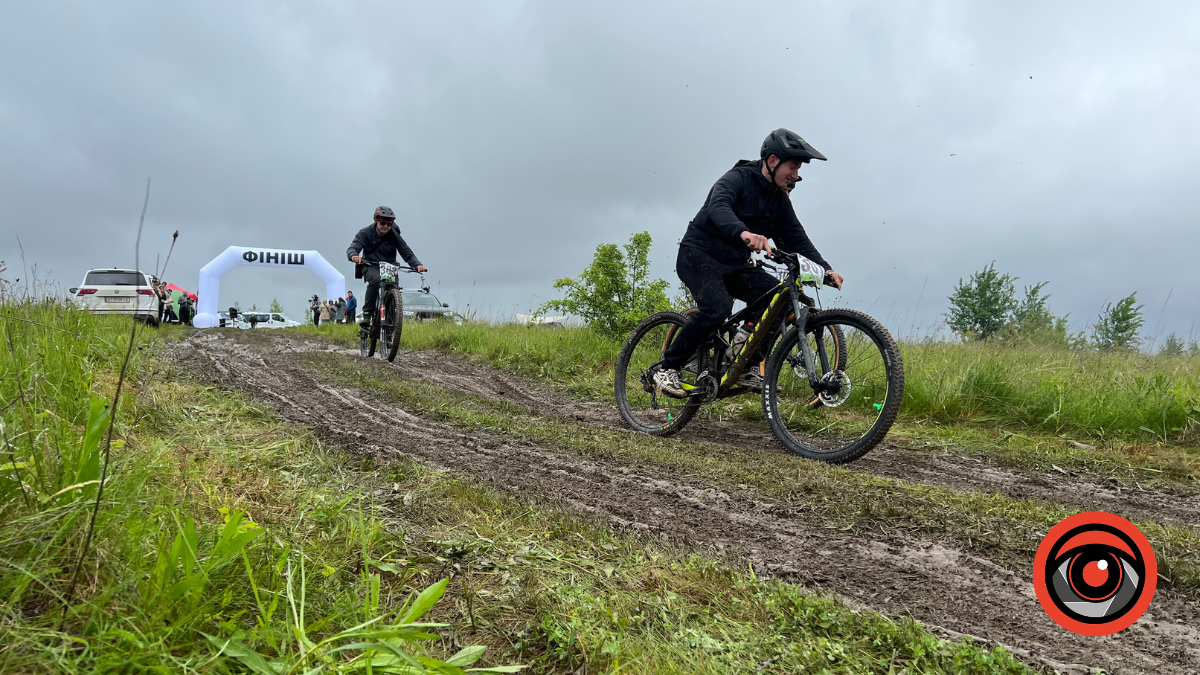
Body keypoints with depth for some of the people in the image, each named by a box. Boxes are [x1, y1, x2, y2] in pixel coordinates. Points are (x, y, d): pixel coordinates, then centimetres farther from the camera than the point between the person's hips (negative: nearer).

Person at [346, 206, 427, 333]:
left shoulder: (394, 236, -4)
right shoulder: (366, 233, -9)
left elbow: (407, 253, -7)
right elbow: (352, 248, -19)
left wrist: (417, 265, -27)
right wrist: (354, 255, -45)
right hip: (370, 266, -3)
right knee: (375, 279, -35)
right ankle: (366, 314, -29)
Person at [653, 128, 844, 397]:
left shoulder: (779, 199, 9)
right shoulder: (738, 178, -14)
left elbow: (796, 237, 9)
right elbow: (718, 206, -34)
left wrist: (826, 269, -5)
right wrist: (743, 233, -54)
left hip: (735, 264, 7)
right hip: (700, 255, -7)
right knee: (717, 307, -32)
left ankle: (746, 368, -1)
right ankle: (667, 369, -17)